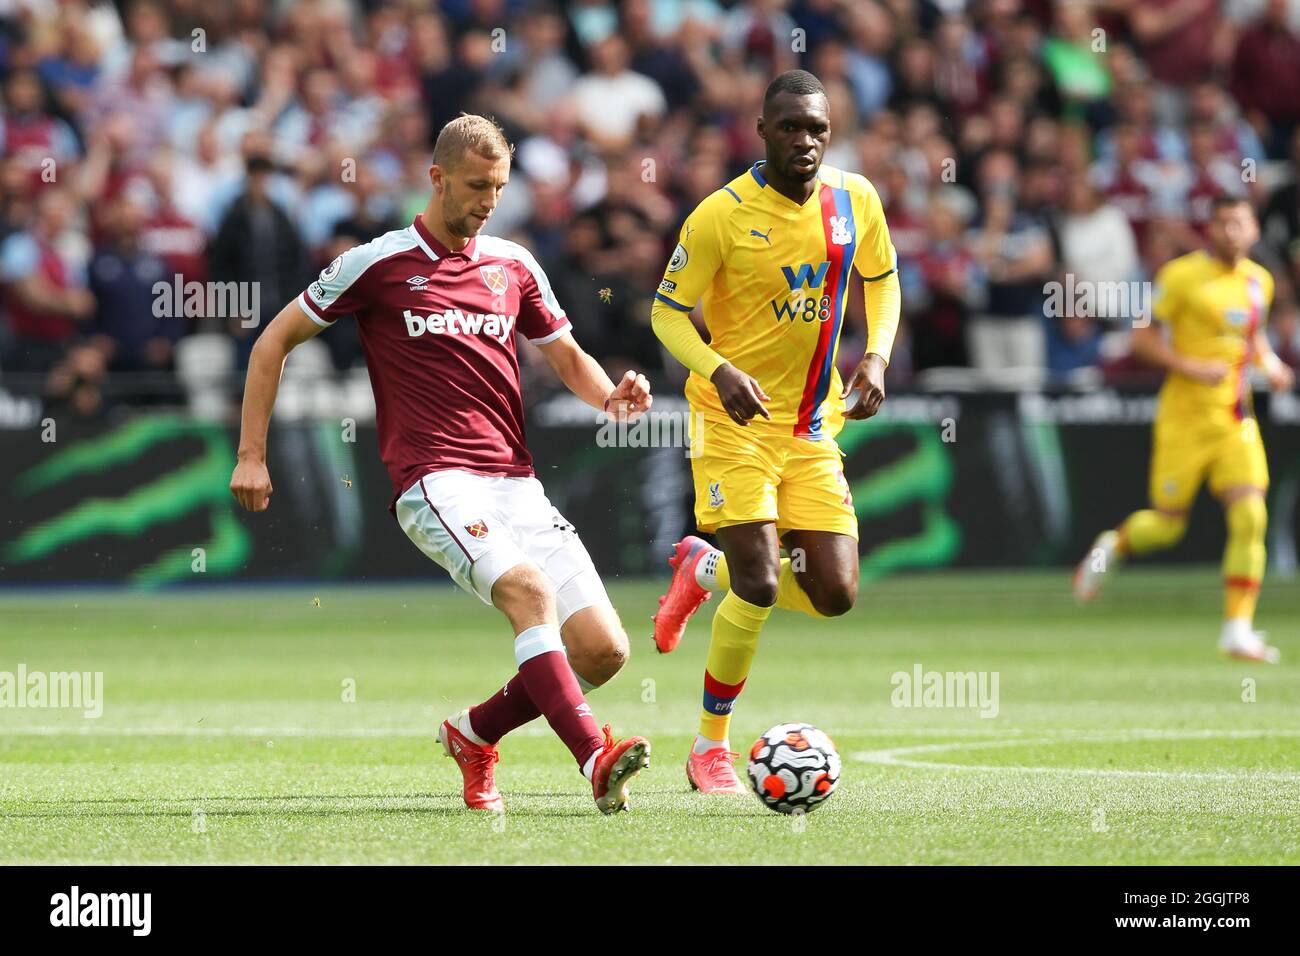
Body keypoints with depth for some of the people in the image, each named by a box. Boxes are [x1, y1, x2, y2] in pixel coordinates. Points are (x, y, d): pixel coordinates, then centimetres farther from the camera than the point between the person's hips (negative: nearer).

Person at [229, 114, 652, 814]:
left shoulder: (514, 266, 14)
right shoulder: (379, 263, 1)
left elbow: (569, 359, 25)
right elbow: (274, 341, 8)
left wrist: (612, 396, 2)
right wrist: (251, 456, 4)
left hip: (516, 484, 6)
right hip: (436, 485, -6)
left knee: (603, 649, -6)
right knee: (529, 591, -33)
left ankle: (474, 733, 16)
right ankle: (596, 758, -43)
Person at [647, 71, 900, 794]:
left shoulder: (855, 200, -1)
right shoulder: (722, 214, -14)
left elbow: (882, 281, 17)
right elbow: (667, 313, -7)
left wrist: (877, 356, -2)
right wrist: (719, 371, -26)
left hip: (814, 428, 5)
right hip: (736, 418, -5)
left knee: (834, 595, 0)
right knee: (759, 587, -16)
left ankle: (706, 570, 29)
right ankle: (711, 747, 3)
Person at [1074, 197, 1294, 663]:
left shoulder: (1259, 282, 9)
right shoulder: (1181, 275, -9)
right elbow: (1142, 338, -8)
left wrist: (1270, 363, 7)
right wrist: (1193, 367, -19)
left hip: (1237, 422, 4)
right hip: (1185, 418, -4)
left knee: (1249, 516, -11)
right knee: (1166, 524, 2)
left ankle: (1238, 628, -7)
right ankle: (1112, 546, 36)